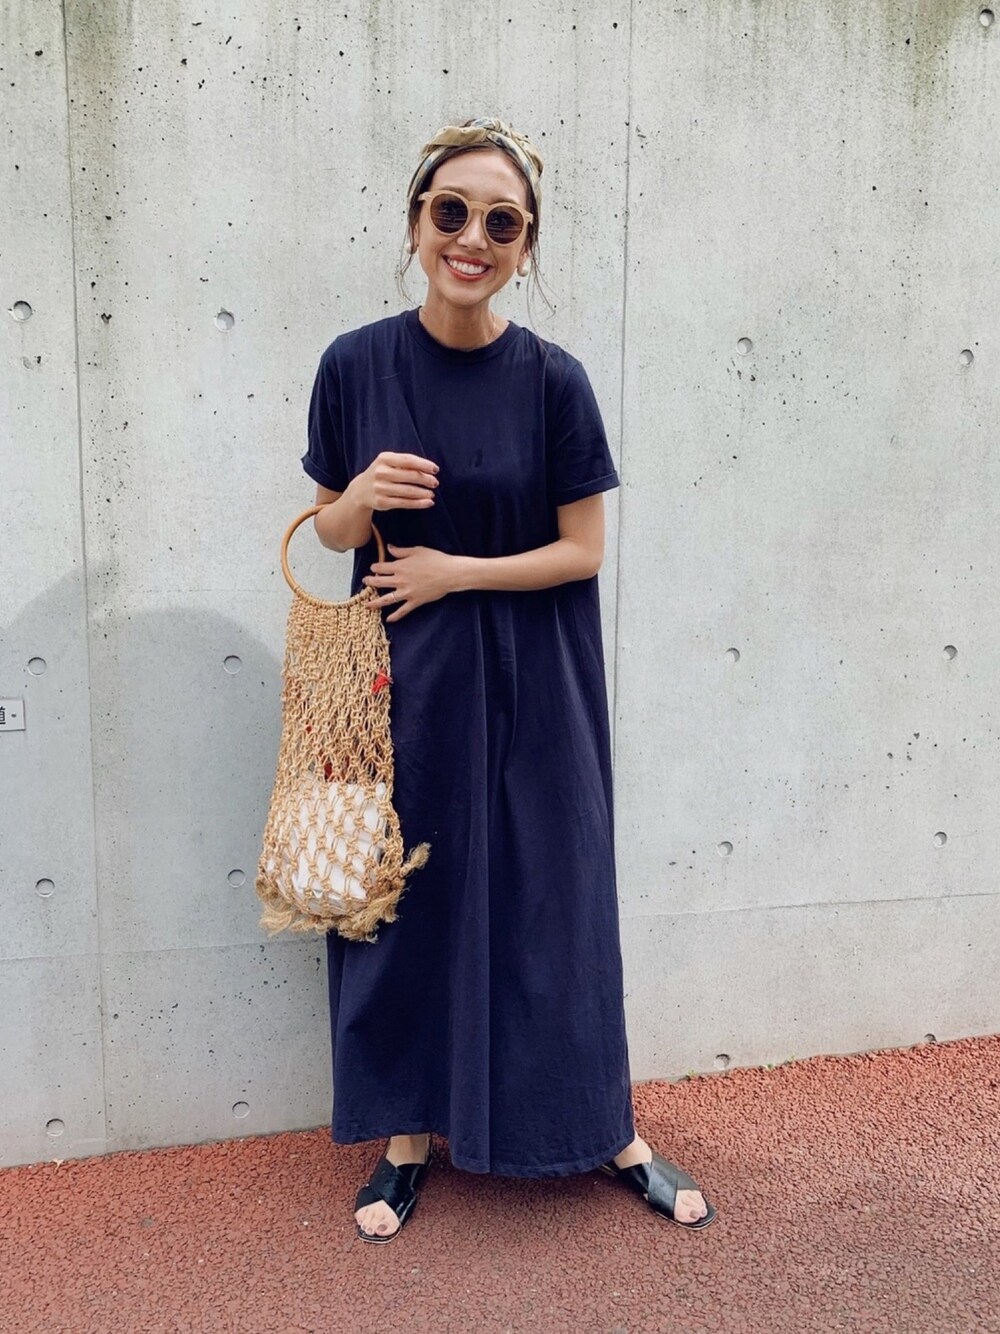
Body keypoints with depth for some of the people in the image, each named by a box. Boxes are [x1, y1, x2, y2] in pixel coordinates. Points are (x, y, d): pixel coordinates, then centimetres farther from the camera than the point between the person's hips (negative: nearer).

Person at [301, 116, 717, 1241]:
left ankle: (612, 1136, 27)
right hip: (403, 681, 1)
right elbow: (330, 529, 4)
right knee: (407, 897, 9)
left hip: (528, 686, -1)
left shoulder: (552, 381, -7)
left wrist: (452, 571, -13)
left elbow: (582, 551, -4)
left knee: (551, 900, 8)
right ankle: (407, 1139, 28)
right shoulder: (356, 365, -3)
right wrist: (363, 496, -18)